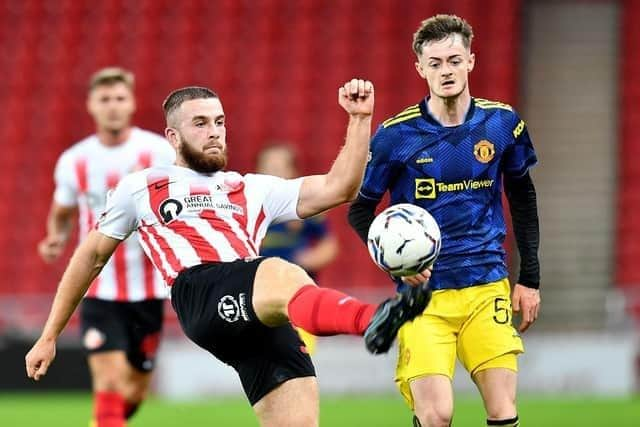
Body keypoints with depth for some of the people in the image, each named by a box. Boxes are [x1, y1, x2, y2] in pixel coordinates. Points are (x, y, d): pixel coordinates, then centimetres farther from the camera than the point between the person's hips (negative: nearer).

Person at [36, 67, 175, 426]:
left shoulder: (159, 151, -5)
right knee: (109, 382, -16)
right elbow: (61, 214, 17)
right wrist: (56, 240, -4)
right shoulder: (74, 161, 1)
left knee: (134, 392, 10)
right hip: (98, 289, 0)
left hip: (146, 289, 0)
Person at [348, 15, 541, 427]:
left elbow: (522, 197, 16)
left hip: (488, 289, 2)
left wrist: (530, 278, 13)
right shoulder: (396, 134, -5)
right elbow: (360, 210, 4)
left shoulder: (502, 123, 2)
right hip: (424, 293, -2)